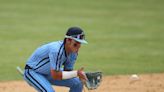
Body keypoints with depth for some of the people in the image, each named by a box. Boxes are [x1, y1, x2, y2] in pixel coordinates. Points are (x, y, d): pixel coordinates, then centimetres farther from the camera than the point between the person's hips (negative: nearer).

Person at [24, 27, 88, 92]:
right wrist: (76, 73, -33)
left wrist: (80, 75, -21)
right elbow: (55, 75, -36)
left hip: (49, 74, 8)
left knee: (77, 83, -1)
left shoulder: (73, 52, -10)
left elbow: (68, 71, 0)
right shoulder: (56, 50, -36)